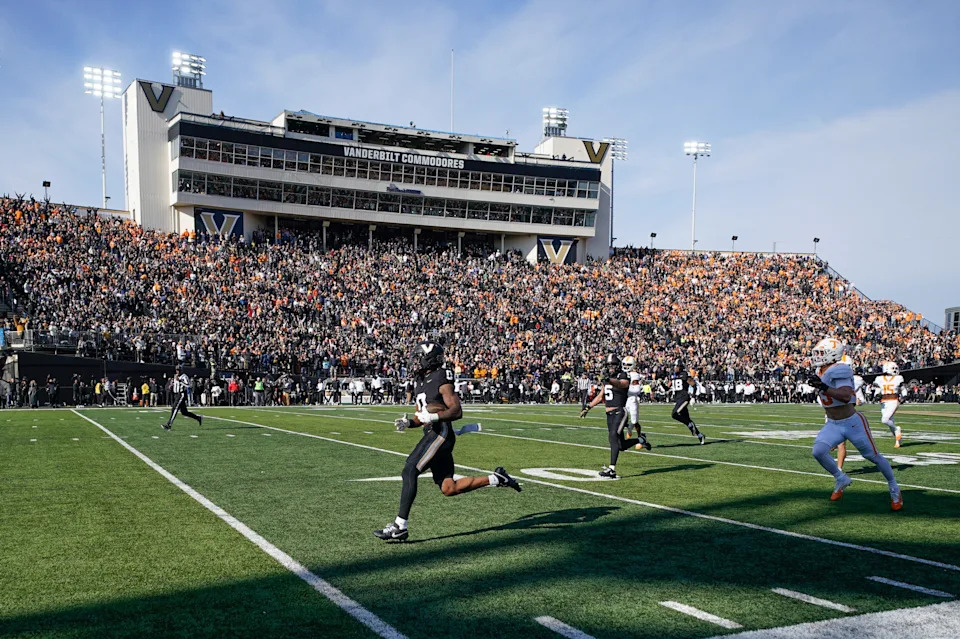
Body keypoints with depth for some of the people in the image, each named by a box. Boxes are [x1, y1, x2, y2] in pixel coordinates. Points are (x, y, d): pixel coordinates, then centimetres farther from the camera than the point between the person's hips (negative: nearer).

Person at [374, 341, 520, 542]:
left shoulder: (441, 380, -7)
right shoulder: (421, 383, 19)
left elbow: (457, 411, -13)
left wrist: (434, 416, -27)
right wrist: (408, 422, 5)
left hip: (441, 434, -10)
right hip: (432, 435, 10)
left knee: (409, 472, -15)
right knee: (449, 488, 8)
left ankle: (400, 526, -13)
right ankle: (496, 478, 19)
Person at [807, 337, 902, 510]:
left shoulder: (838, 371, -24)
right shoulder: (820, 372, 3)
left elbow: (846, 397, -37)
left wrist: (823, 387, -44)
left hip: (853, 423, -7)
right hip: (833, 425, 7)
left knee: (873, 456, 9)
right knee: (818, 451, -15)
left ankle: (894, 489, 32)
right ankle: (841, 480, 9)